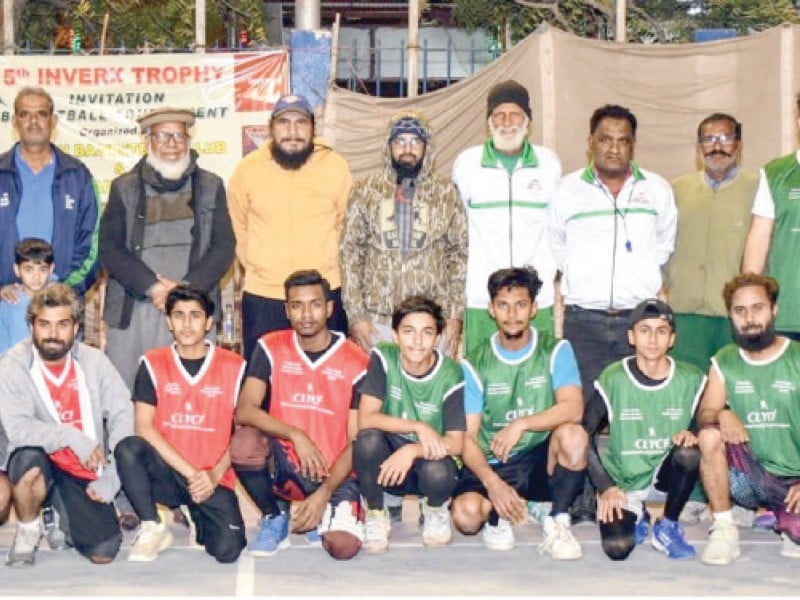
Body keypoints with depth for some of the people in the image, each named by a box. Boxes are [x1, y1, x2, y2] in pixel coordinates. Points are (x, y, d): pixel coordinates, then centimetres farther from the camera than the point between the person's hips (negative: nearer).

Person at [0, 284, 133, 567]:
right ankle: (28, 531, -6)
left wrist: (110, 478, -11)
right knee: (29, 459, -38)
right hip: (43, 462, -2)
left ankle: (62, 516, 23)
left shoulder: (94, 361, -2)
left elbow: (122, 417, -4)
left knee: (104, 552, -13)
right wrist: (72, 437, -30)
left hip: (87, 471, 2)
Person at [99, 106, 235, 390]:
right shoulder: (124, 187, 10)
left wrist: (186, 289, -8)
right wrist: (152, 286, -10)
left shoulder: (211, 186, 12)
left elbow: (224, 247, 5)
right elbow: (110, 249, 3)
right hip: (133, 311, 0)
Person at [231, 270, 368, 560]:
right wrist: (295, 435, -28)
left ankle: (322, 515, 12)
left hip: (335, 474, -1)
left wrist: (324, 494, -18)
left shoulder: (356, 363, -6)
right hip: (285, 467, 1)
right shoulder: (270, 348, -2)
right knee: (244, 443, -31)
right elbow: (244, 411, -14)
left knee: (343, 546, -27)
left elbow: (356, 442, -7)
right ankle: (275, 517, -2)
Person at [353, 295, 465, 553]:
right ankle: (376, 515, -6)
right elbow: (366, 419, -20)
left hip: (428, 458, 0)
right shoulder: (382, 357, -13)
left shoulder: (450, 374, -15)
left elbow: (455, 443, -15)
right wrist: (419, 427, -29)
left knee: (439, 473, -35)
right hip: (386, 462, 0)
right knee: (368, 439, -32)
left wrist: (412, 451, -32)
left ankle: (435, 510, 5)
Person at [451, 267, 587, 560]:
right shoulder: (475, 364, -1)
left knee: (573, 434, -32)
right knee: (466, 515, -29)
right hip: (492, 466, 0)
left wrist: (521, 424, -28)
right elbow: (467, 436, -6)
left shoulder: (555, 350, -2)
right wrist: (492, 482, -23)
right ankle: (498, 515, 8)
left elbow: (573, 408, -17)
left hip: (541, 461, 0)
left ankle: (557, 525, -13)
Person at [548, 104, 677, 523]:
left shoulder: (657, 190, 11)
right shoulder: (568, 191, 7)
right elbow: (552, 252, 16)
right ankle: (581, 503, 2)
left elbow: (665, 248, 20)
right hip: (584, 321, -1)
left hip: (640, 318, 1)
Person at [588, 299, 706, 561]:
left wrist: (693, 436, -18)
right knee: (617, 548, -26)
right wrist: (606, 487, -13)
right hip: (621, 482, -1)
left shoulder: (691, 380, -4)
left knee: (689, 452, -32)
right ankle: (635, 516, 13)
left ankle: (668, 527, -6)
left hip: (664, 477, 1)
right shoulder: (613, 379, -9)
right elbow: (583, 435, -5)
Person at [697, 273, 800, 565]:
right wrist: (721, 415, -27)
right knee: (710, 436, -27)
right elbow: (703, 415, -1)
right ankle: (724, 529, -12)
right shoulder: (724, 361, 5)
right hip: (748, 477, 2)